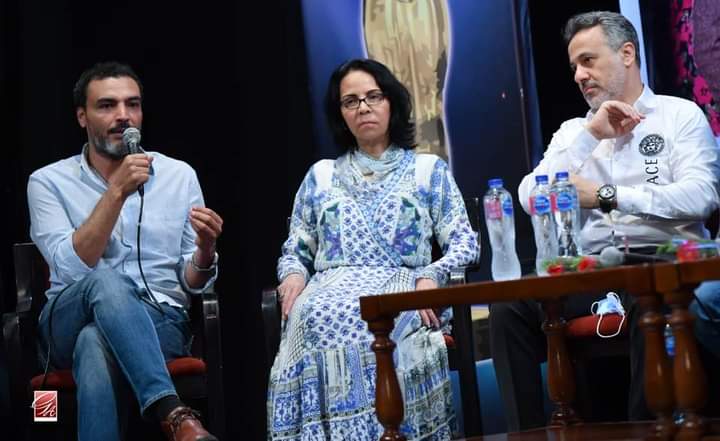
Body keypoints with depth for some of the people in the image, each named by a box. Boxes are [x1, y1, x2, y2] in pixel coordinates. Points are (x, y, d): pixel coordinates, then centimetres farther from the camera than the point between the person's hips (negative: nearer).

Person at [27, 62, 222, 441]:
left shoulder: (180, 175, 8)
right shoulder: (49, 181, 2)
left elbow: (191, 282, 8)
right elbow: (72, 268, -14)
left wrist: (204, 251, -16)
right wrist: (117, 191, -19)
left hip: (159, 323, 0)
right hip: (70, 322, 0)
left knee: (97, 343, -37)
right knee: (105, 282, -37)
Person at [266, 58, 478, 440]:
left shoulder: (428, 169, 18)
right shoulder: (320, 176, 24)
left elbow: (464, 242, 9)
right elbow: (294, 251, 22)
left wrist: (431, 276, -12)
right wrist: (294, 275, -3)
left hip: (401, 286, -2)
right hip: (331, 290, 2)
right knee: (315, 321, -37)